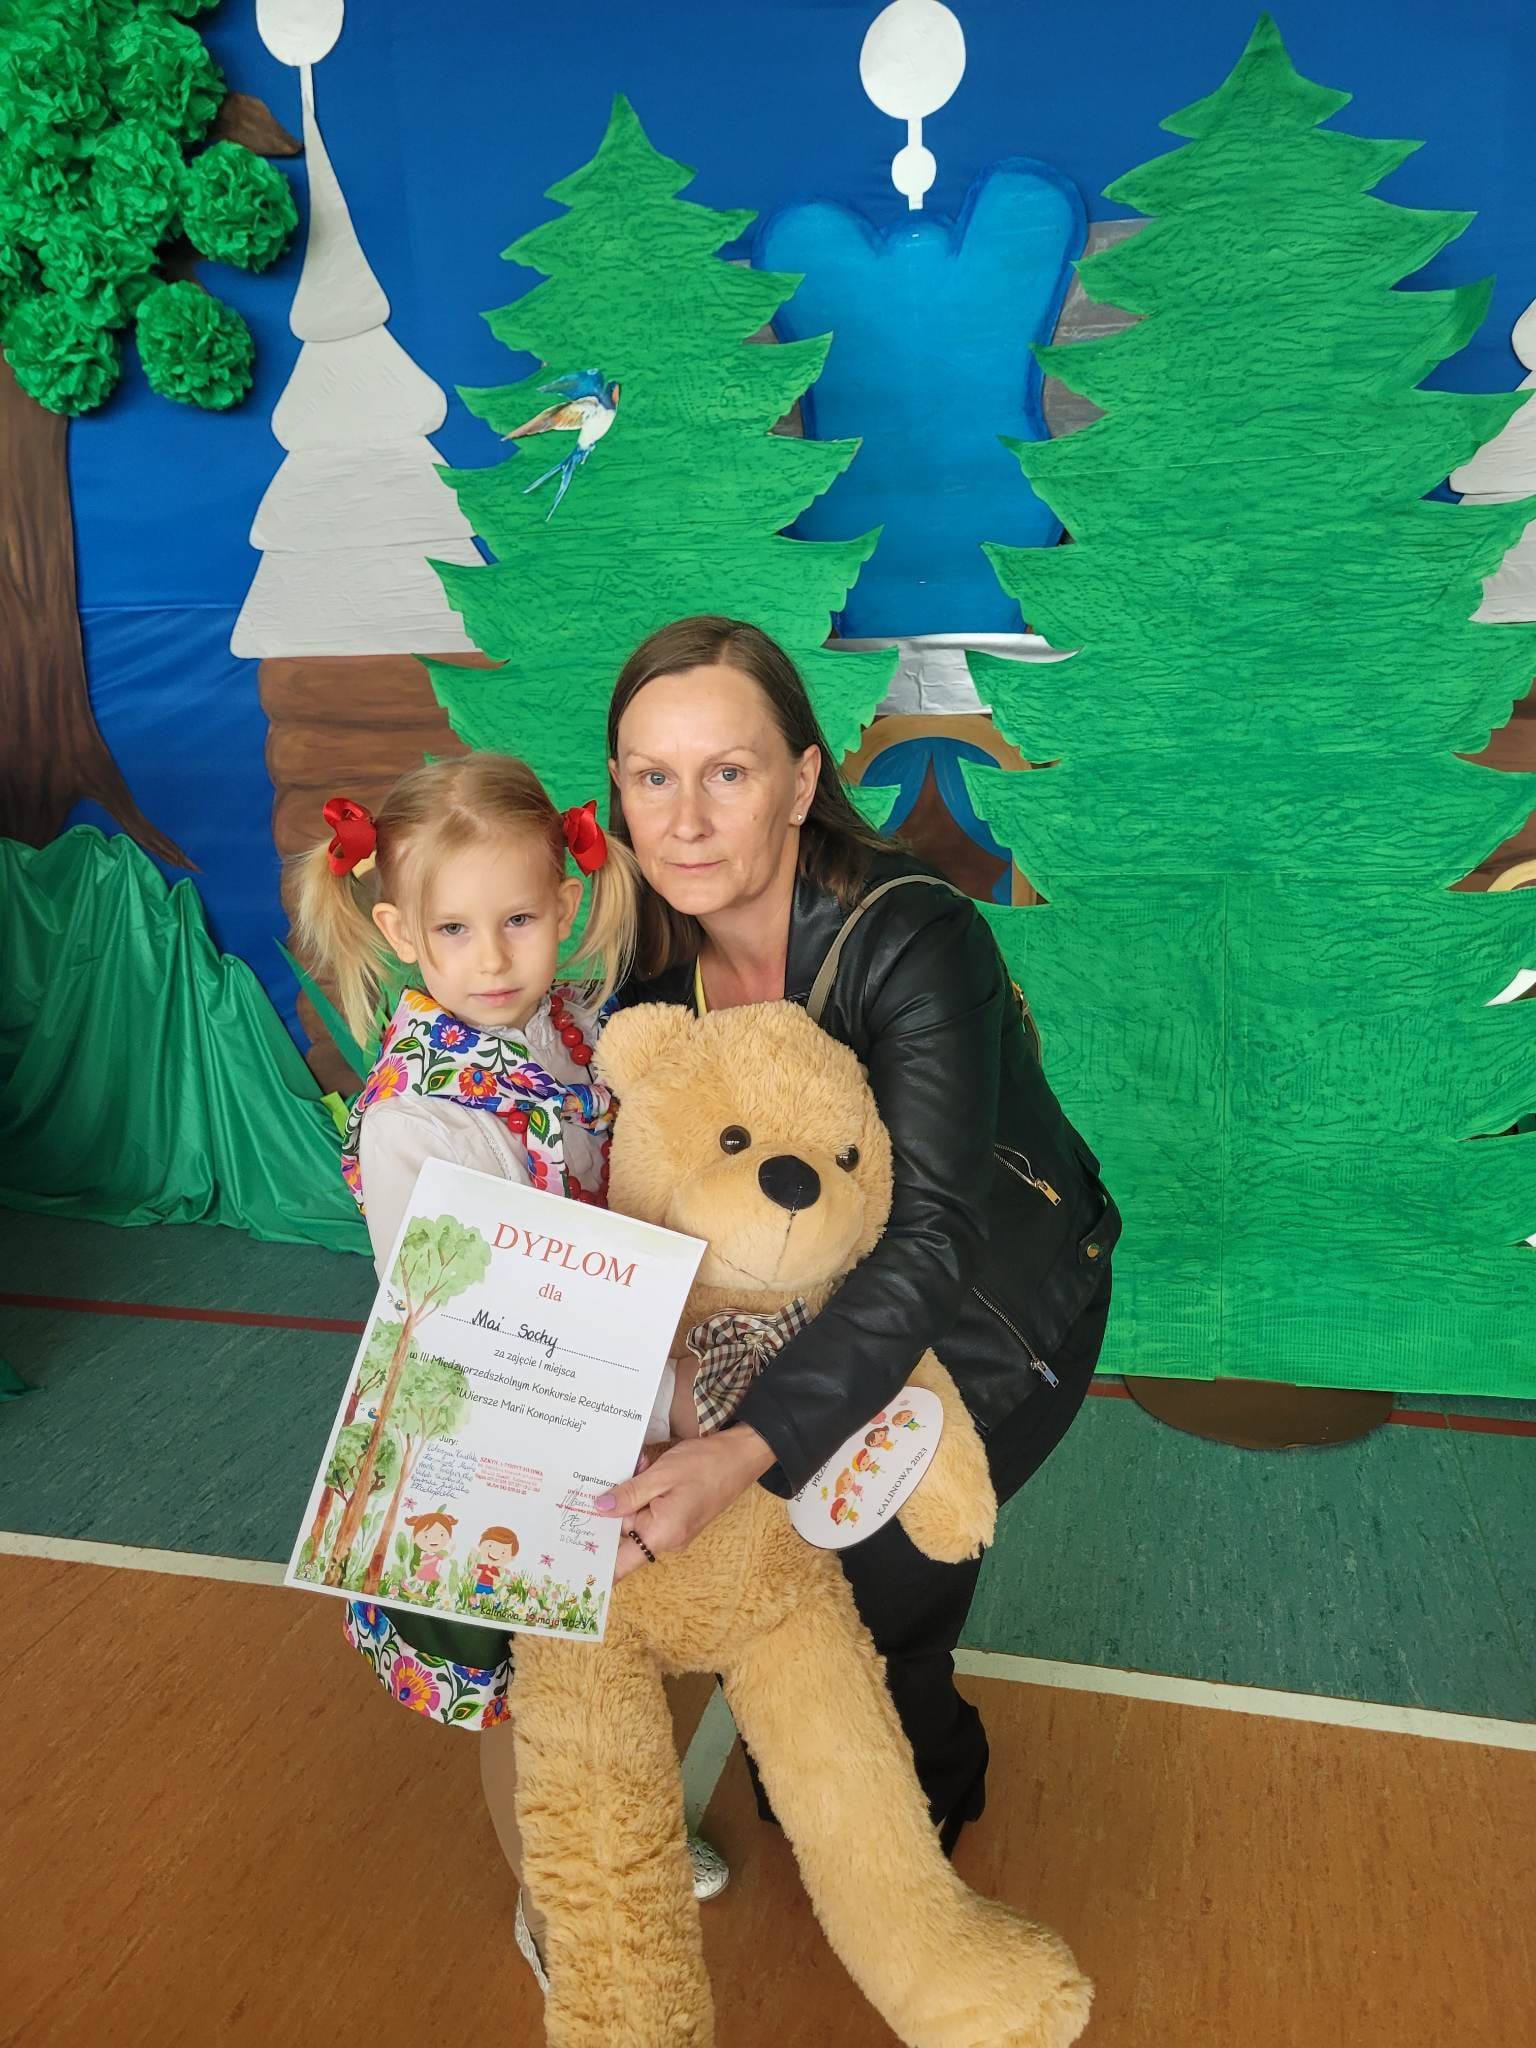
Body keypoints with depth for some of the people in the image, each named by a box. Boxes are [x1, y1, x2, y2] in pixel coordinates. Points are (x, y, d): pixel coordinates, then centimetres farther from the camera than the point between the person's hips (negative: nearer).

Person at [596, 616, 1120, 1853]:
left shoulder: (912, 942, -33)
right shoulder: (657, 951, -14)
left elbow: (928, 1240, -39)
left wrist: (746, 1451, -50)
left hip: (996, 1315, -5)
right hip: (818, 1302, 5)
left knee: (871, 1587, -2)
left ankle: (930, 1795, 34)